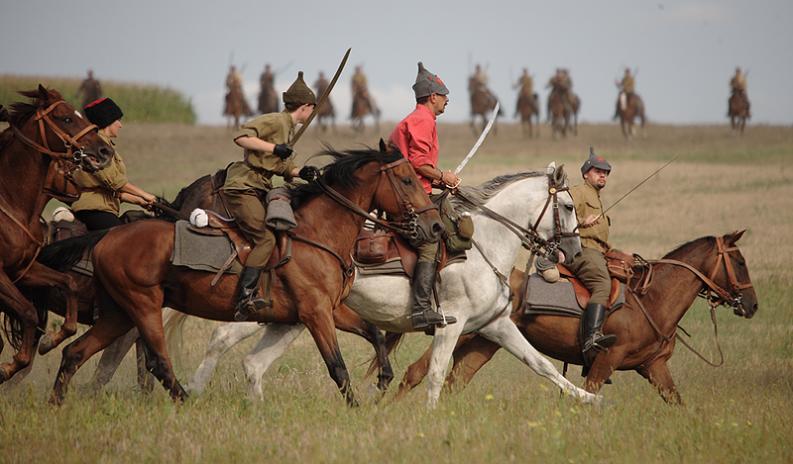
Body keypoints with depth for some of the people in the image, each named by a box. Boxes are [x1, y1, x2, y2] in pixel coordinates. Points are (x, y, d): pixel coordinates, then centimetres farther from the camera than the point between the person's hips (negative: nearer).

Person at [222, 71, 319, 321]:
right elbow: (241, 137, -22)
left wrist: (301, 173, 4)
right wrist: (274, 148, -27)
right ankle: (244, 298, -32)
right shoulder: (275, 121, -10)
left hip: (259, 190, 10)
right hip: (243, 187, -10)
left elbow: (282, 167, 24)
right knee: (265, 238, -22)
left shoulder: (288, 127, 20)